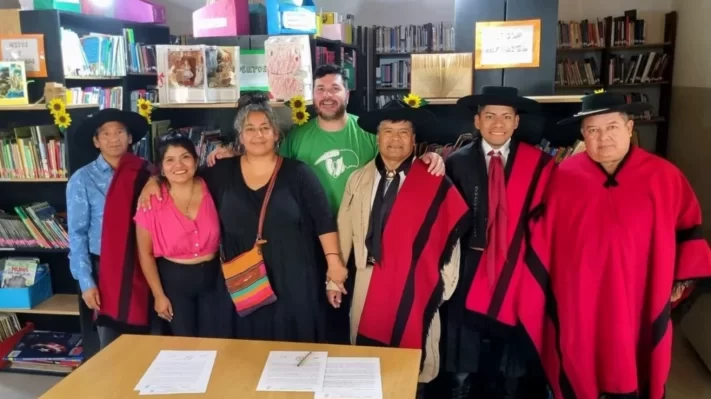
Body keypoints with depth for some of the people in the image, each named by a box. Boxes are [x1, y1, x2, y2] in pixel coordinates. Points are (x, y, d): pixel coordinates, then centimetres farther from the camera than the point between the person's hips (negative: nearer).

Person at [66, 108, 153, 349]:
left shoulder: (145, 172, -1)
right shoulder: (82, 179, -5)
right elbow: (77, 234, -5)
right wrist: (86, 281, -9)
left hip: (143, 267, 2)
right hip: (106, 269, -1)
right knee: (111, 344, 11)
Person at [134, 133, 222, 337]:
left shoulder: (210, 189, -9)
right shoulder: (152, 201, -14)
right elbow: (145, 253, -6)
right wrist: (158, 295, -4)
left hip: (212, 276, 2)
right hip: (174, 280, -2)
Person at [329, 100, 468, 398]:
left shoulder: (436, 183, -8)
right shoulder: (359, 179, 3)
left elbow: (450, 235, -5)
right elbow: (344, 229, 6)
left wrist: (444, 284, -2)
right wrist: (333, 277, 8)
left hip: (416, 287, -3)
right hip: (369, 284, 3)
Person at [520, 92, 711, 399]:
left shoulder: (664, 176, -3)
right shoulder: (563, 178, -4)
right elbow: (542, 239, 1)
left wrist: (682, 278, 10)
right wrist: (532, 295, 2)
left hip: (639, 307, 1)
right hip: (577, 307, 0)